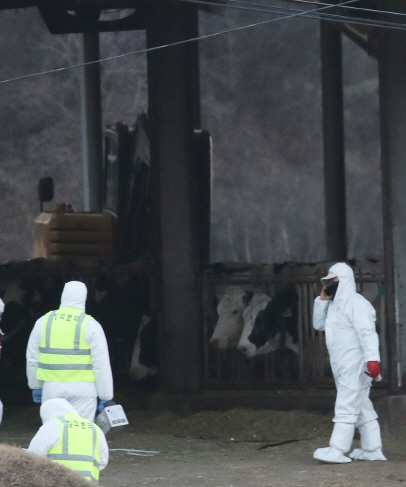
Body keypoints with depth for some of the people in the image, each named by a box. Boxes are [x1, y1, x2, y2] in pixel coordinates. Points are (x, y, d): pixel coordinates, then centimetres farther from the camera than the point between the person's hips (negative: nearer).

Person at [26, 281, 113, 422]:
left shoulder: (44, 322, 5)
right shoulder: (90, 325, -4)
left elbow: (32, 359, 11)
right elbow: (101, 364, -6)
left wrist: (36, 386, 24)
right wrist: (106, 397, -1)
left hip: (51, 389, 2)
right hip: (82, 389, -2)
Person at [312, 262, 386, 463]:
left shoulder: (354, 303, -14)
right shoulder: (335, 304, 17)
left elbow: (367, 332, -22)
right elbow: (319, 324, 19)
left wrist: (372, 358, -31)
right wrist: (322, 300, 7)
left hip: (355, 365, -10)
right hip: (343, 366, 10)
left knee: (346, 407, -12)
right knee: (362, 407, 11)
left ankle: (337, 451, -15)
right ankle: (372, 449, 15)